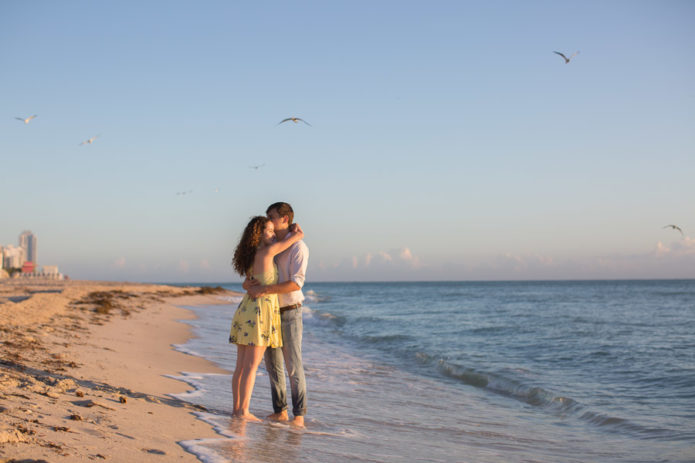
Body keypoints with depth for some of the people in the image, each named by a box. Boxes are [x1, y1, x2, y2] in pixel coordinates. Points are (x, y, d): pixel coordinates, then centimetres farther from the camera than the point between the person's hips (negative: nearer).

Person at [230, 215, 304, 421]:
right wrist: (295, 229, 19)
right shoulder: (266, 252, -11)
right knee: (252, 365, -6)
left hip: (245, 310, 8)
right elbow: (299, 235, -6)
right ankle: (244, 411, -5)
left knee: (241, 364, 10)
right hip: (260, 312, -8)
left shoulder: (250, 255, 11)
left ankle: (237, 408, 14)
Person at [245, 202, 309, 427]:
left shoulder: (298, 247, -13)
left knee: (293, 366, -5)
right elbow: (251, 278, 9)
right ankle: (280, 412, 16)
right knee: (273, 364, 8)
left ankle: (299, 416, 2)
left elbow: (296, 283, -24)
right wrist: (247, 283, -18)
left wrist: (263, 289, -30)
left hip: (290, 314, -7)